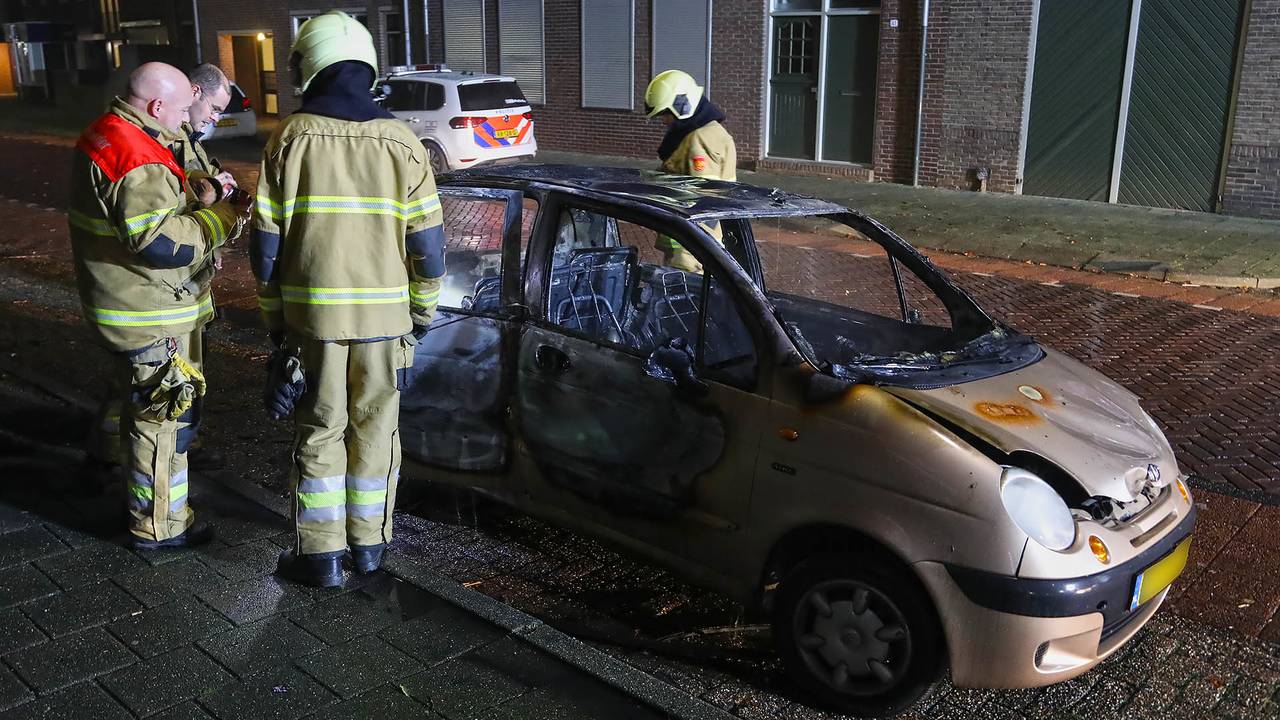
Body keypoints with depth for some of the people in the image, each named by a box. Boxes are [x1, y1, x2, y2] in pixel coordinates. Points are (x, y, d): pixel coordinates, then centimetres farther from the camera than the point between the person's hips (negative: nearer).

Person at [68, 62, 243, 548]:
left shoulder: (104, 135, 9)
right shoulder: (137, 158, -24)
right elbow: (163, 243, -29)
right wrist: (219, 218, -17)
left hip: (123, 306, 11)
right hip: (150, 317, -10)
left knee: (142, 408, 25)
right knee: (163, 418, 1)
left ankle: (142, 492, 42)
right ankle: (159, 525, 12)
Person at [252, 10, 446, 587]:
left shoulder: (290, 138, -3)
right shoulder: (401, 141, -2)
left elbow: (266, 241, -1)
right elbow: (428, 243, -2)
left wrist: (273, 314, 10)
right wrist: (423, 311, 10)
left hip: (312, 311, 0)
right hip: (384, 314, 1)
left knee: (319, 432, 9)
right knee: (375, 428, 13)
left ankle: (321, 555, 16)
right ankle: (368, 543, 23)